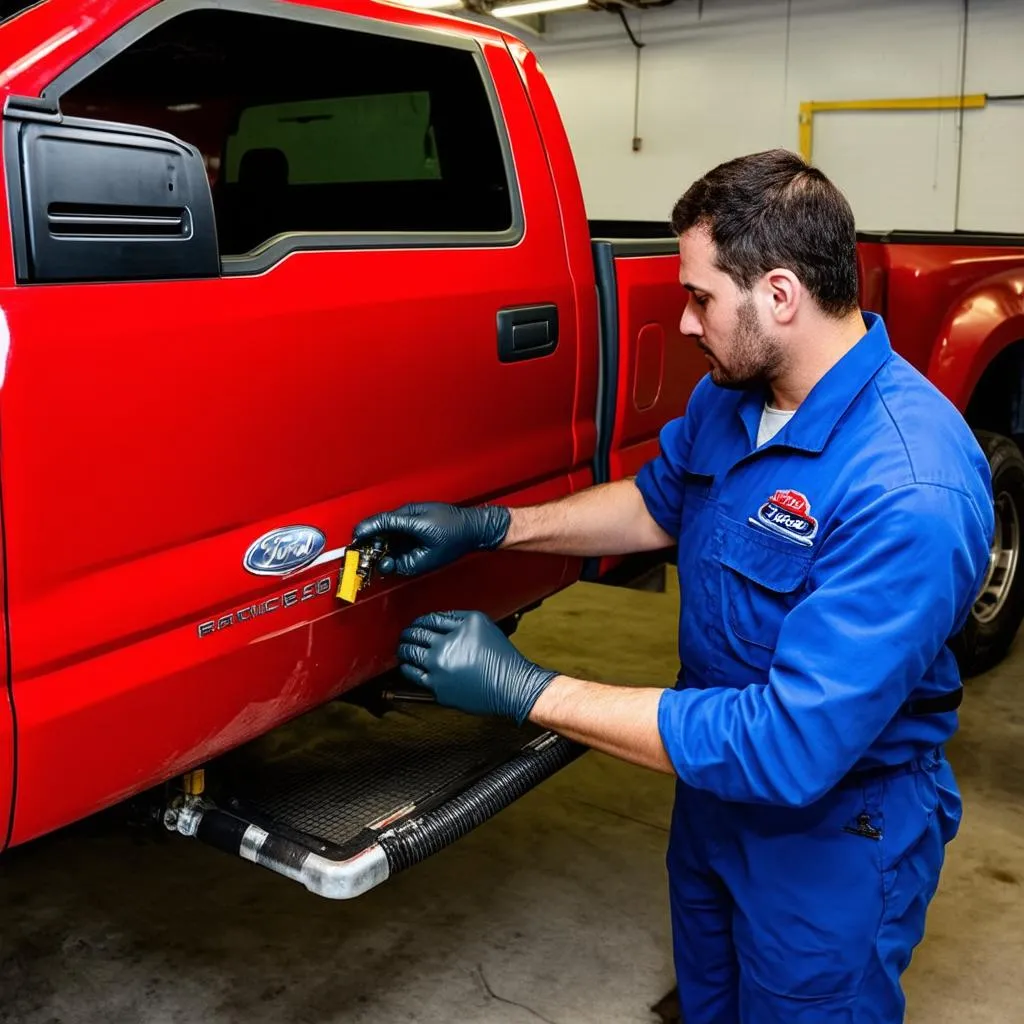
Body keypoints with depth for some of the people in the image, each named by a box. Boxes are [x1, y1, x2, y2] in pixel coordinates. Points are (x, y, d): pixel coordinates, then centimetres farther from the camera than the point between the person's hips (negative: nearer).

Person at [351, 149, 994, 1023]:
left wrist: (526, 690, -34)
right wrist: (488, 527, -4)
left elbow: (790, 747, -37)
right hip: (718, 781, 7)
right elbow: (660, 502, 10)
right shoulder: (731, 394, -8)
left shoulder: (908, 488, -35)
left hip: (832, 826, -7)